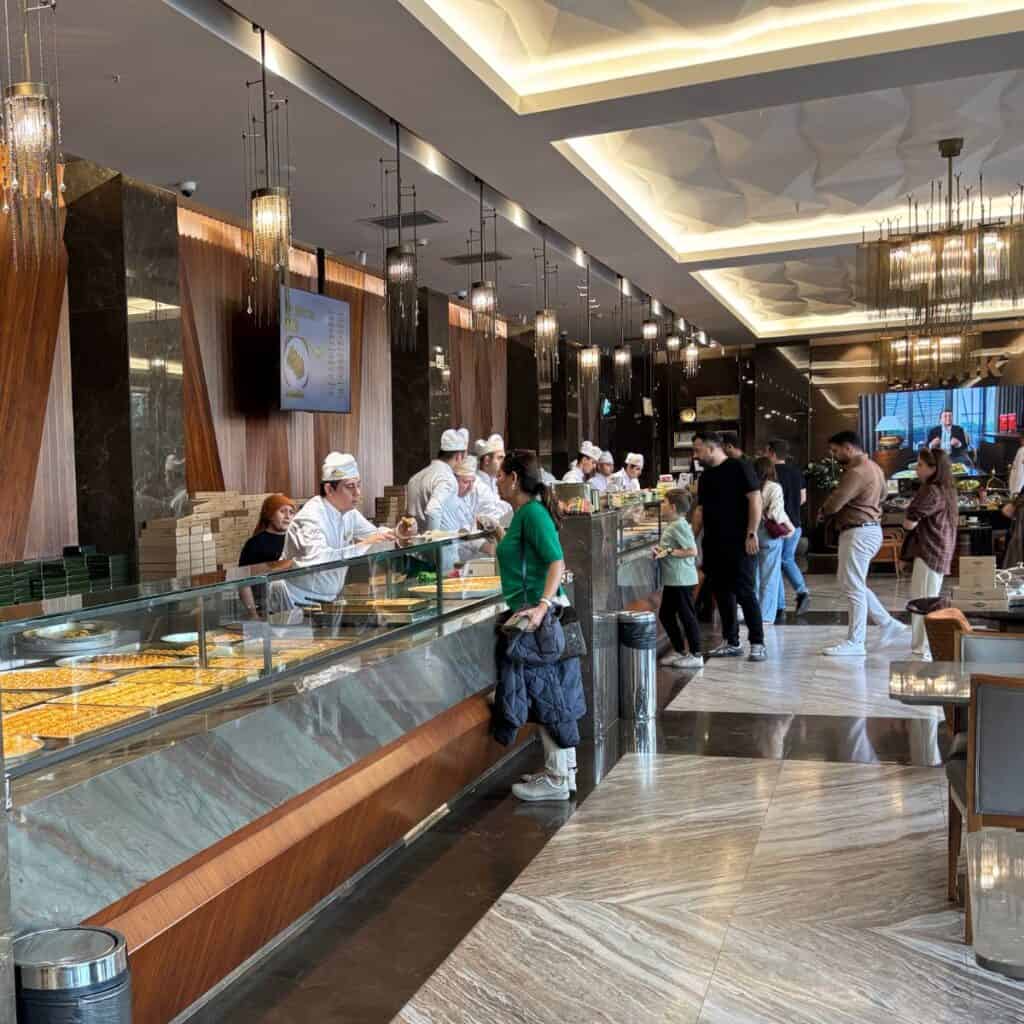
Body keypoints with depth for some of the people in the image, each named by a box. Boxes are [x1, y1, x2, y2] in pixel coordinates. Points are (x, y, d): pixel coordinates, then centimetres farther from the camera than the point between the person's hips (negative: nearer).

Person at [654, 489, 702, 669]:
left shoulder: (679, 526, -17)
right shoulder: (672, 525, 13)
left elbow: (692, 551, -21)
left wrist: (668, 552, -21)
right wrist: (661, 550, 6)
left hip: (681, 580, -11)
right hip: (672, 580, 11)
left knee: (687, 616, -2)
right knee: (665, 614, 16)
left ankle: (696, 655, 7)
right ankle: (679, 651, 25)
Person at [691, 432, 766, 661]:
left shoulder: (739, 467, -7)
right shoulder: (705, 476, 16)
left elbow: (755, 499, -12)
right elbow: (700, 510, 20)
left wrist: (752, 534, -17)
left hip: (739, 544, -7)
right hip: (713, 545, 7)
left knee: (745, 593, -5)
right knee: (722, 593, 9)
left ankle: (757, 643, 3)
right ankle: (731, 642, 18)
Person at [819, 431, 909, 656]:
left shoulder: (857, 472, -19)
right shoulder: (873, 467, 15)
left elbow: (834, 503, -24)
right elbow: (882, 494, 25)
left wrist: (823, 512, 1)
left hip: (858, 533, -11)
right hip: (870, 529, 11)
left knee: (853, 587, -5)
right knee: (848, 582, 17)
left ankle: (855, 643, 1)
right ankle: (888, 624, 18)